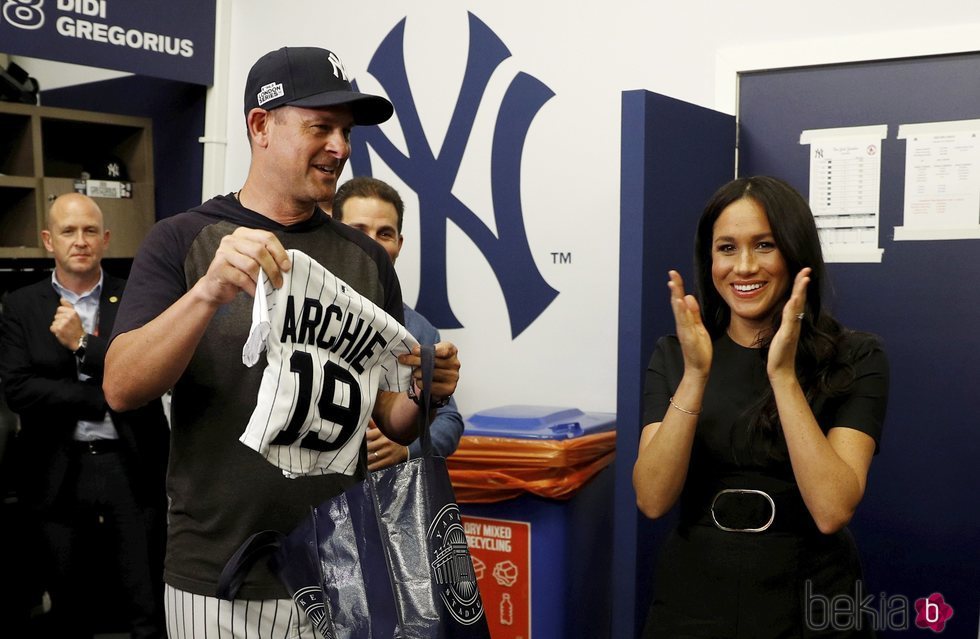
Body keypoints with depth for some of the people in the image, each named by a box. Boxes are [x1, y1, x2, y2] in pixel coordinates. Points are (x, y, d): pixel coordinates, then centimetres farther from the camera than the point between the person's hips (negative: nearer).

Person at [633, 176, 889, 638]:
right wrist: (695, 375, -20)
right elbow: (652, 500, -11)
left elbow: (832, 511, -18)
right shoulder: (672, 356, 0)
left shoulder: (854, 359, -7)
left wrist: (783, 374, -23)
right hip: (691, 601, 2)